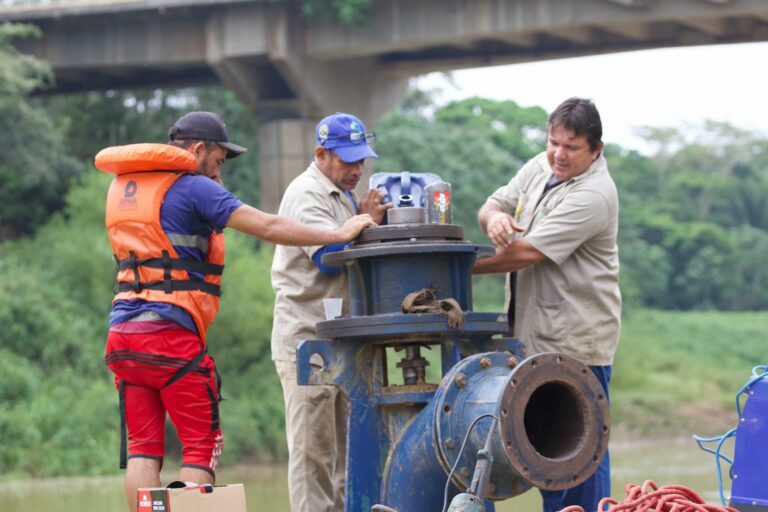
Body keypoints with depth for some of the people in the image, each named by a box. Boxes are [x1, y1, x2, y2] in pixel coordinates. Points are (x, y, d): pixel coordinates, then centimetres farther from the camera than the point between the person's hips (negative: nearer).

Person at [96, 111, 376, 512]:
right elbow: (268, 227, -9)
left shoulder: (122, 186, 16)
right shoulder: (192, 187, -6)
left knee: (142, 446, 6)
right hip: (171, 333, -7)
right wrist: (338, 235, -2)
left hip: (123, 330, 7)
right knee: (201, 445, 0)